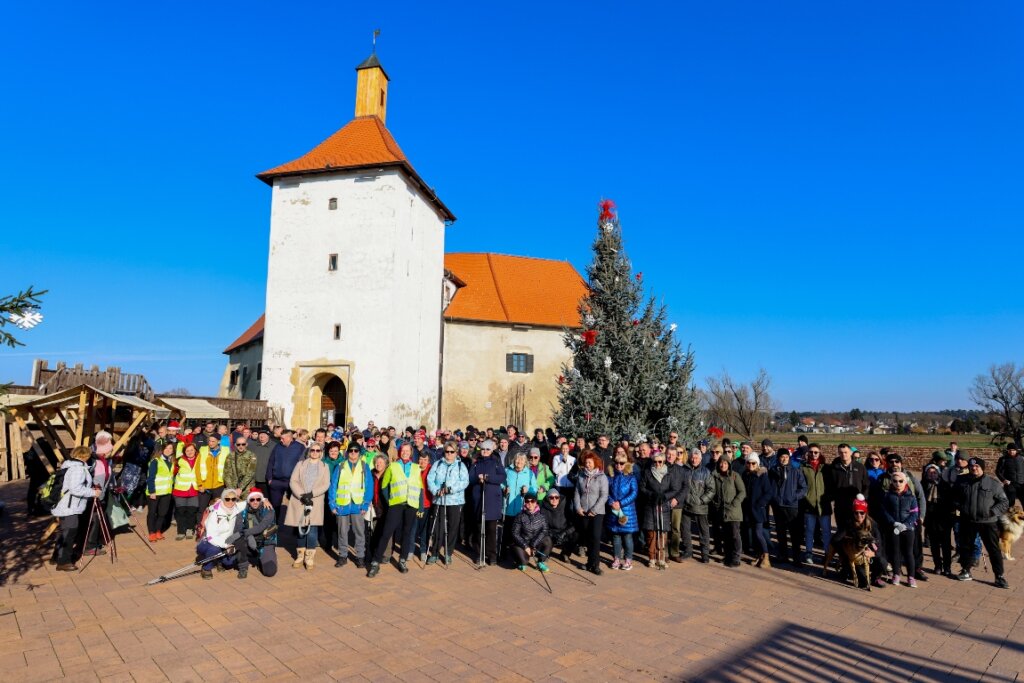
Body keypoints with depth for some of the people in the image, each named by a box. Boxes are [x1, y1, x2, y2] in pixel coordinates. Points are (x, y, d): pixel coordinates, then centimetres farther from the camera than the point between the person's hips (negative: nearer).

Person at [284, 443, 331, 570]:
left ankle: (310, 557, 3)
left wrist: (311, 494, -15)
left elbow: (326, 485, -1)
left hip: (316, 502, -1)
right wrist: (302, 496, -13)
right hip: (299, 501, 1)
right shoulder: (300, 465, 10)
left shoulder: (324, 467, 10)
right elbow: (293, 481, 0)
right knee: (300, 529, 5)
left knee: (312, 529, -6)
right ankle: (300, 556, 17)